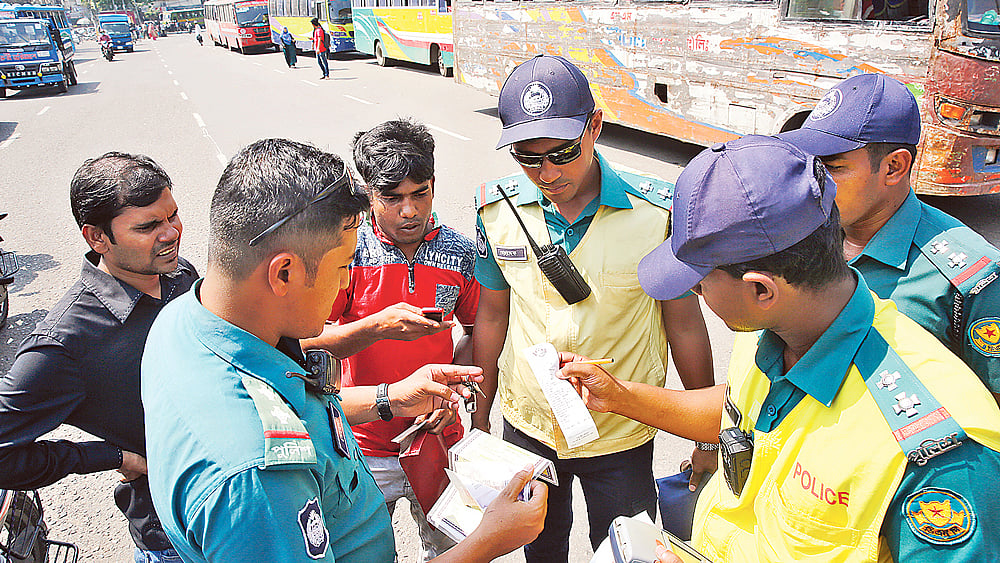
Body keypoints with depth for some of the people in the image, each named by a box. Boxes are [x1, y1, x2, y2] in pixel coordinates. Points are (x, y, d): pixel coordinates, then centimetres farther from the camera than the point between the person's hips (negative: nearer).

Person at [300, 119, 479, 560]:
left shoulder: (461, 252, -6)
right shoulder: (348, 252, -13)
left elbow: (479, 333, 4)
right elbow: (308, 344, -15)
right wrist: (378, 326, -30)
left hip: (440, 439, 2)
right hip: (365, 446, -1)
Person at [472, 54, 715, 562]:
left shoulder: (659, 211, -19)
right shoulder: (498, 209, -10)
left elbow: (684, 323, -8)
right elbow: (492, 316, 1)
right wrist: (480, 416, 8)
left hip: (622, 441, -2)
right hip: (525, 426, 3)